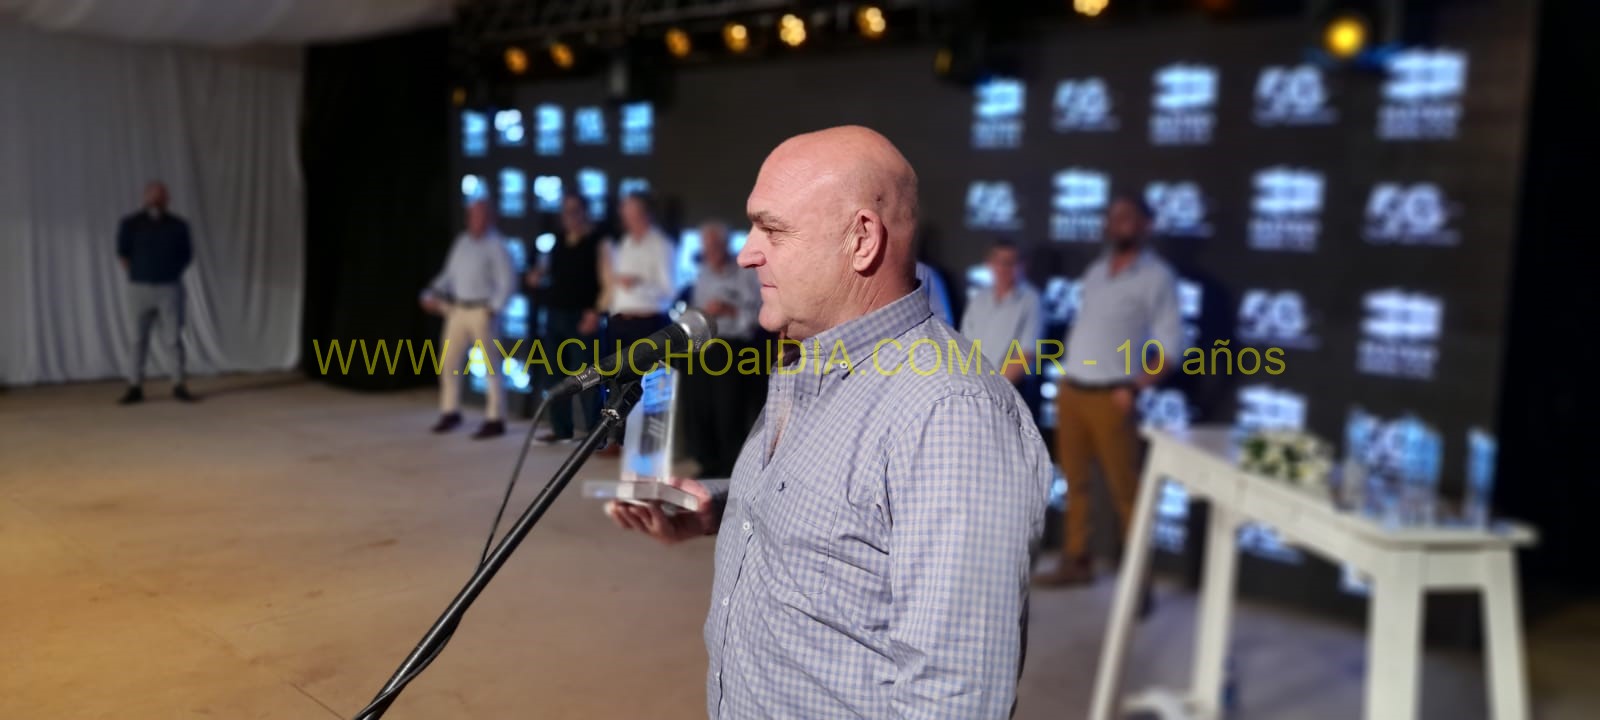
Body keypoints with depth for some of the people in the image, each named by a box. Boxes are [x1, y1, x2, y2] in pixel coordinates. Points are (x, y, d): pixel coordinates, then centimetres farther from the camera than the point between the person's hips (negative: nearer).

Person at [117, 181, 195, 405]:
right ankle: (135, 388, 8)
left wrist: (174, 272, 4)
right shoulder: (130, 224, 2)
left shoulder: (178, 225, 3)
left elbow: (187, 254, 11)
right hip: (140, 288, 0)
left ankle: (179, 386, 6)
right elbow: (122, 253, 10)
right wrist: (135, 274, 5)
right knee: (139, 339, 4)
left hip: (170, 288, 0)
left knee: (174, 338, -1)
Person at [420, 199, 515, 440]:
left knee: (491, 366, -3)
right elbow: (449, 273, 17)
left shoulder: (496, 245, -8)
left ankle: (495, 420, 1)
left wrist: (493, 309, -19)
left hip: (482, 311, -7)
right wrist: (432, 294, 4)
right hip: (457, 309, 7)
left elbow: (507, 281, -13)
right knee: (449, 361, 11)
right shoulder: (462, 241, 13)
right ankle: (450, 412, 25)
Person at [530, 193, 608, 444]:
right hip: (555, 313, 7)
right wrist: (541, 273, 5)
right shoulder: (560, 240, 14)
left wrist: (596, 311, -20)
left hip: (582, 316, -7)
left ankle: (594, 431, -3)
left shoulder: (598, 241, -6)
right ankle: (561, 428, 21)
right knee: (556, 373, 10)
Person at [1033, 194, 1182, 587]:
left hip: (1109, 397, -6)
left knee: (1125, 489, -4)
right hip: (1070, 391, 6)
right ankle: (1076, 561, 23)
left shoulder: (1156, 277, -6)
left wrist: (1135, 389, -18)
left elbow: (1171, 347, -10)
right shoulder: (1094, 271, 14)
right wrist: (1067, 373, 11)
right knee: (1075, 481, 12)